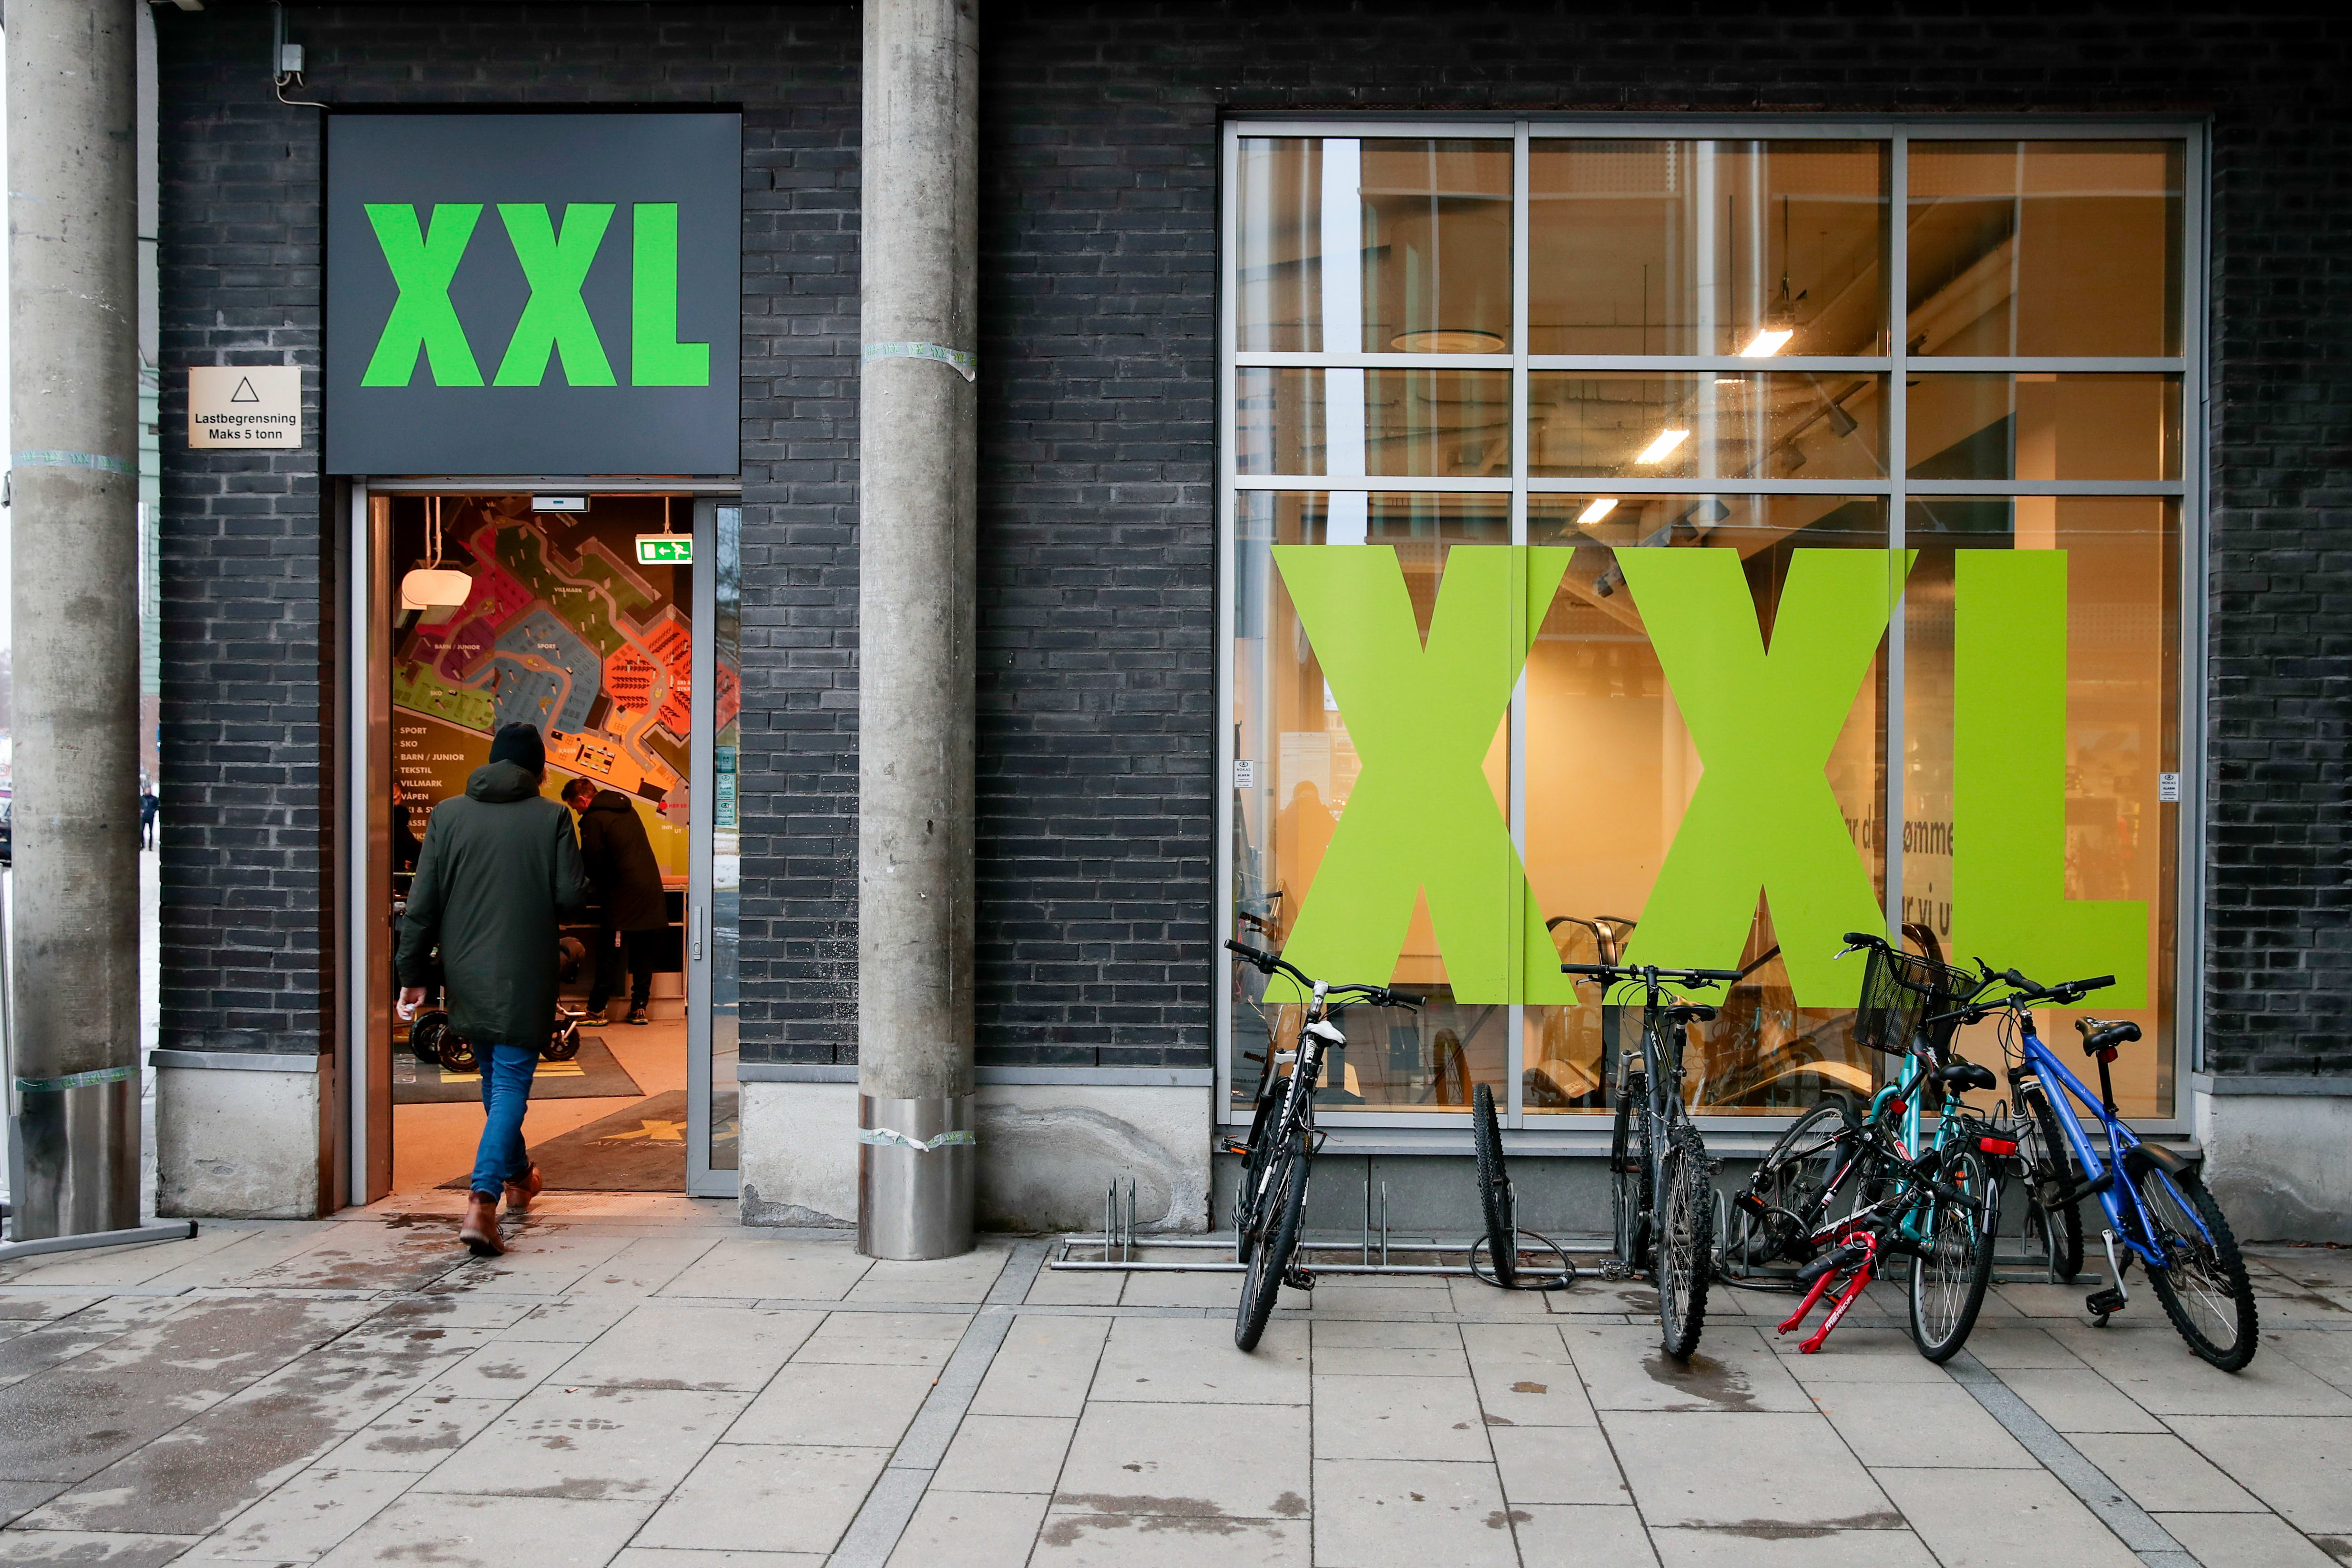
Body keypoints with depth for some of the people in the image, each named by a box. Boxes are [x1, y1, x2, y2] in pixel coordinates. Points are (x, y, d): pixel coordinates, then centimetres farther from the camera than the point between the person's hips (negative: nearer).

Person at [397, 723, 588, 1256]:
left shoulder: (447, 814, 2)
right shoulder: (551, 818, -7)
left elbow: (422, 903, 1)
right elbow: (572, 897, -10)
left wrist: (412, 974, 6)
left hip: (466, 975, 4)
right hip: (524, 977, -4)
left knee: (494, 1076, 22)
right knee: (511, 1081, -1)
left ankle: (517, 1176, 40)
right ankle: (482, 1201, -17)